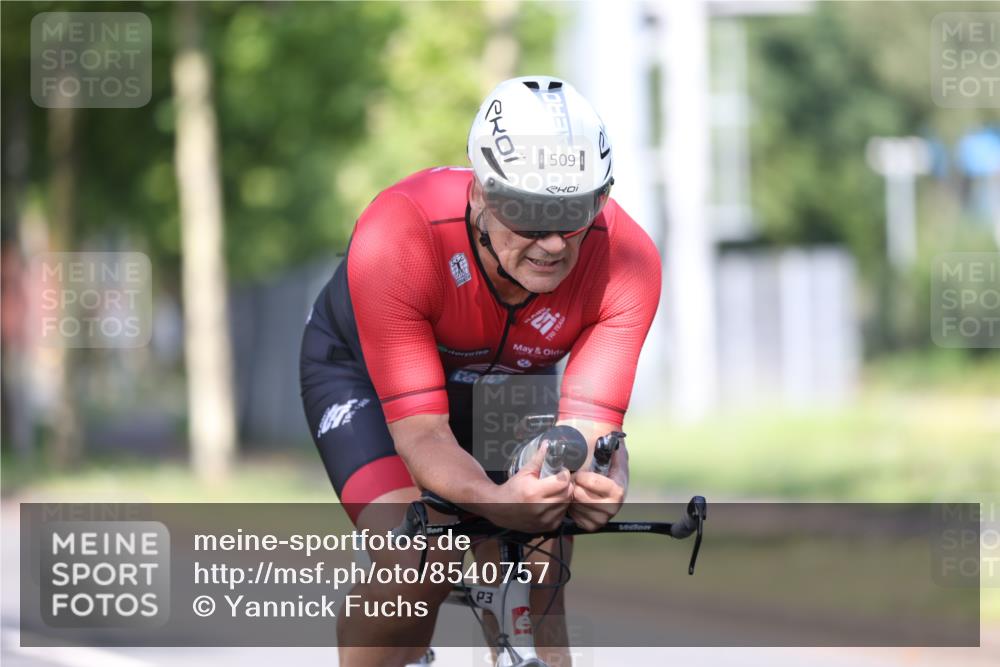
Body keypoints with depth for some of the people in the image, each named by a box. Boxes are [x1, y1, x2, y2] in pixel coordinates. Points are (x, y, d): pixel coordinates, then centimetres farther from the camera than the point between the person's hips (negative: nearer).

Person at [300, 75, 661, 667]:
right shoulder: (399, 236, -41)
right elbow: (420, 432, -40)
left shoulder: (627, 259, -32)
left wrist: (598, 484, -58)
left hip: (504, 378, 3)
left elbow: (587, 424, -34)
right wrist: (493, 501, -60)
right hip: (364, 369, -3)